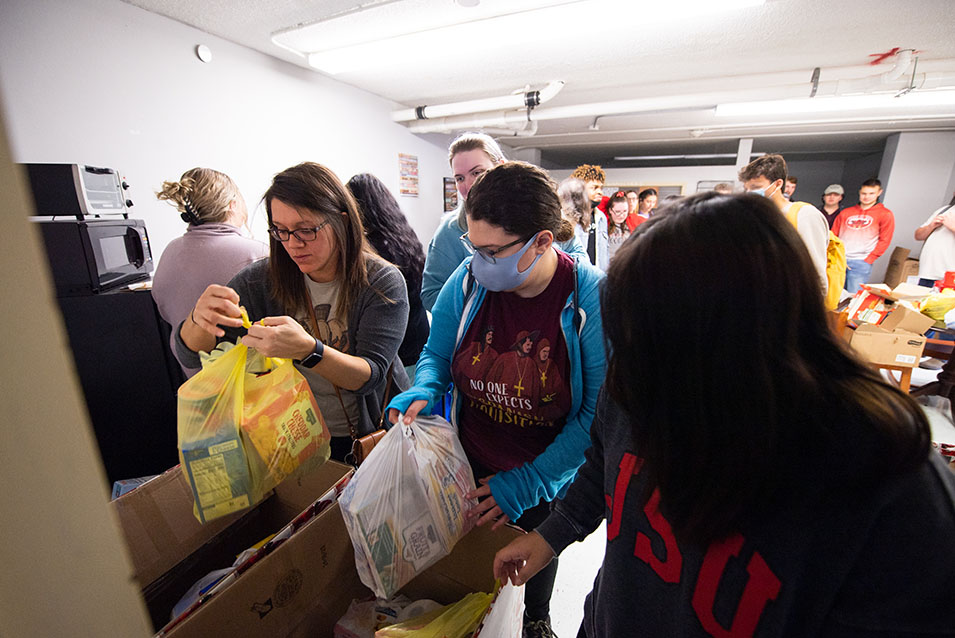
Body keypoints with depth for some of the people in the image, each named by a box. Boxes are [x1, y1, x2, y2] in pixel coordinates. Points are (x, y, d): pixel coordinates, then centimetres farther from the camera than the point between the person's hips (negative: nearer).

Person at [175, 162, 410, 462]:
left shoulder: (382, 281, -12)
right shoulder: (261, 280, -2)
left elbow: (371, 375, -18)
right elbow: (191, 353, -2)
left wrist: (308, 350, -36)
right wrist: (200, 318, -24)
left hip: (368, 438, -2)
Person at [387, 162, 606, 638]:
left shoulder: (592, 299, -26)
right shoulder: (469, 280, -16)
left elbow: (598, 412, -21)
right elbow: (436, 355, -2)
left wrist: (527, 483, -23)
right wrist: (424, 392, -23)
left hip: (544, 480, -1)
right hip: (469, 469, 2)